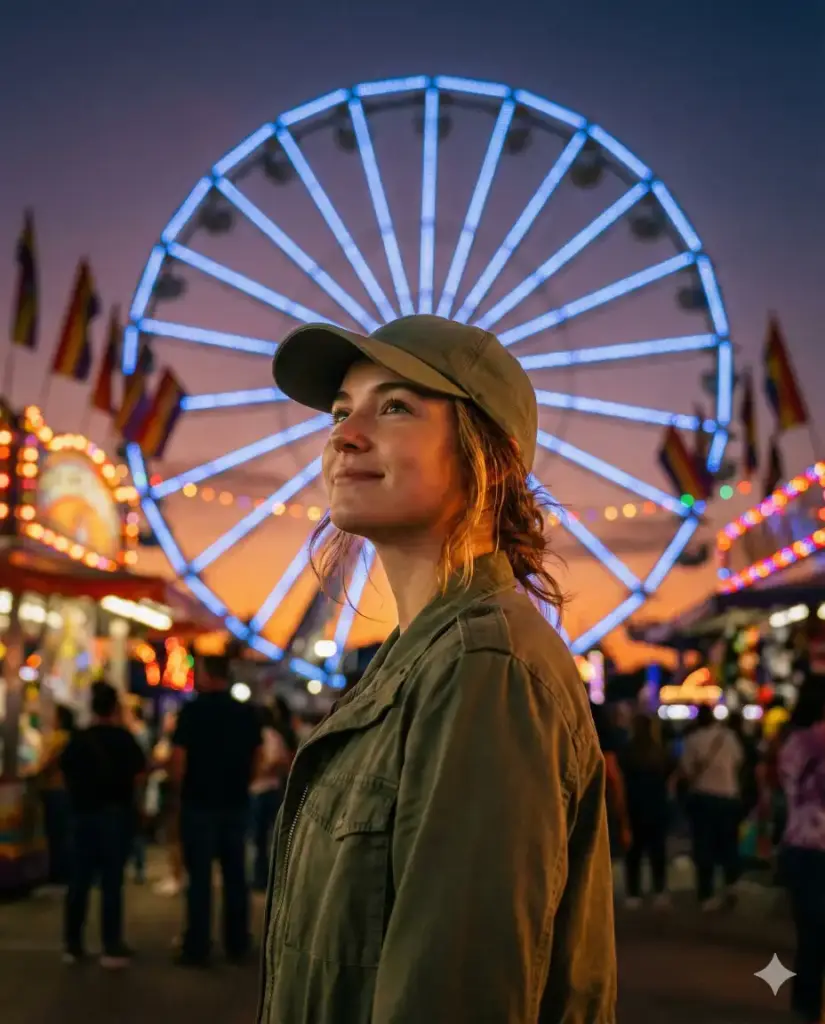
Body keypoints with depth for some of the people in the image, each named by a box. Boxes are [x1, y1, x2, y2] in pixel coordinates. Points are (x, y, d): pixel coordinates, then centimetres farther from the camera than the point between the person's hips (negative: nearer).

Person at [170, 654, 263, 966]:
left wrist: (179, 787, 5)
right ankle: (237, 945, 16)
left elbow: (179, 758, -12)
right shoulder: (247, 713, 3)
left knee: (200, 876, 0)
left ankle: (197, 948, 3)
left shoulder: (193, 710, -11)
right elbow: (256, 758, 9)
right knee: (235, 874, 10)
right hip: (236, 803, 4)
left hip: (200, 803, -4)